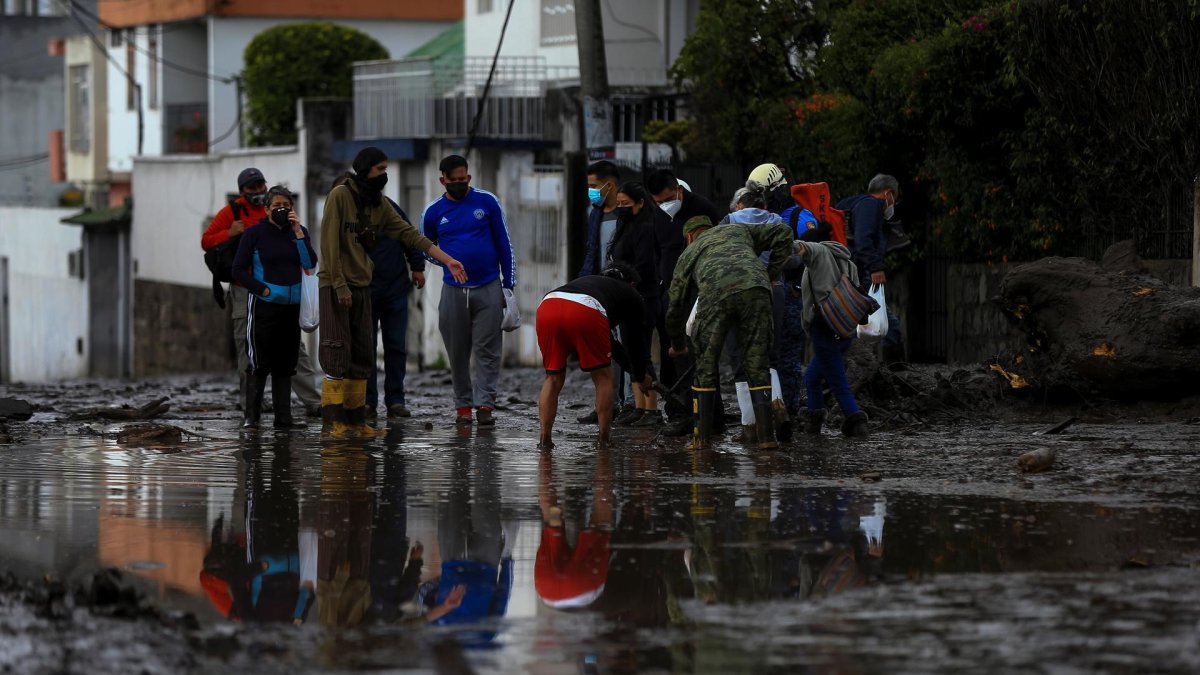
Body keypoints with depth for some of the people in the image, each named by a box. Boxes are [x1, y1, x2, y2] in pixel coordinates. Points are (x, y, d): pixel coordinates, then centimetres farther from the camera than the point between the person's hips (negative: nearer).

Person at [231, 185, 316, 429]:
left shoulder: (299, 232, 9)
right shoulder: (254, 234, -2)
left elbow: (310, 264, -4)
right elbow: (238, 270, -4)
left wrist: (298, 232, -9)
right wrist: (263, 290, -10)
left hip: (292, 307, 4)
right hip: (263, 307, -4)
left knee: (285, 363, 8)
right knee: (258, 363, -6)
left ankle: (283, 416, 13)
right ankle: (251, 416, -4)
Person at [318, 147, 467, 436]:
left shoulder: (379, 205, 11)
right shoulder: (340, 196, -9)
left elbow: (410, 235, 7)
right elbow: (330, 242, -14)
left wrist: (448, 261, 0)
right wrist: (340, 285, -18)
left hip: (362, 287, 7)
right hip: (336, 286, -7)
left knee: (362, 356, 6)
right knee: (337, 353, -8)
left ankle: (356, 418, 9)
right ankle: (334, 419, -6)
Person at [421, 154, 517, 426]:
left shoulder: (487, 202, 1)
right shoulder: (434, 212, 4)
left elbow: (504, 244, 5)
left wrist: (508, 284, 2)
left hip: (489, 289, -2)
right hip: (453, 290, 2)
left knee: (487, 350, -7)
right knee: (458, 353, 4)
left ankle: (485, 404, -10)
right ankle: (463, 404, 11)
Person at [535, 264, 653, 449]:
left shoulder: (586, 280, 45)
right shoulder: (631, 294, 30)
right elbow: (634, 339, 33)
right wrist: (642, 376, 49)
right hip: (585, 313, -4)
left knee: (553, 378, 18)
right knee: (603, 377, 15)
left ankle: (544, 438, 7)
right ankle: (604, 441, 13)